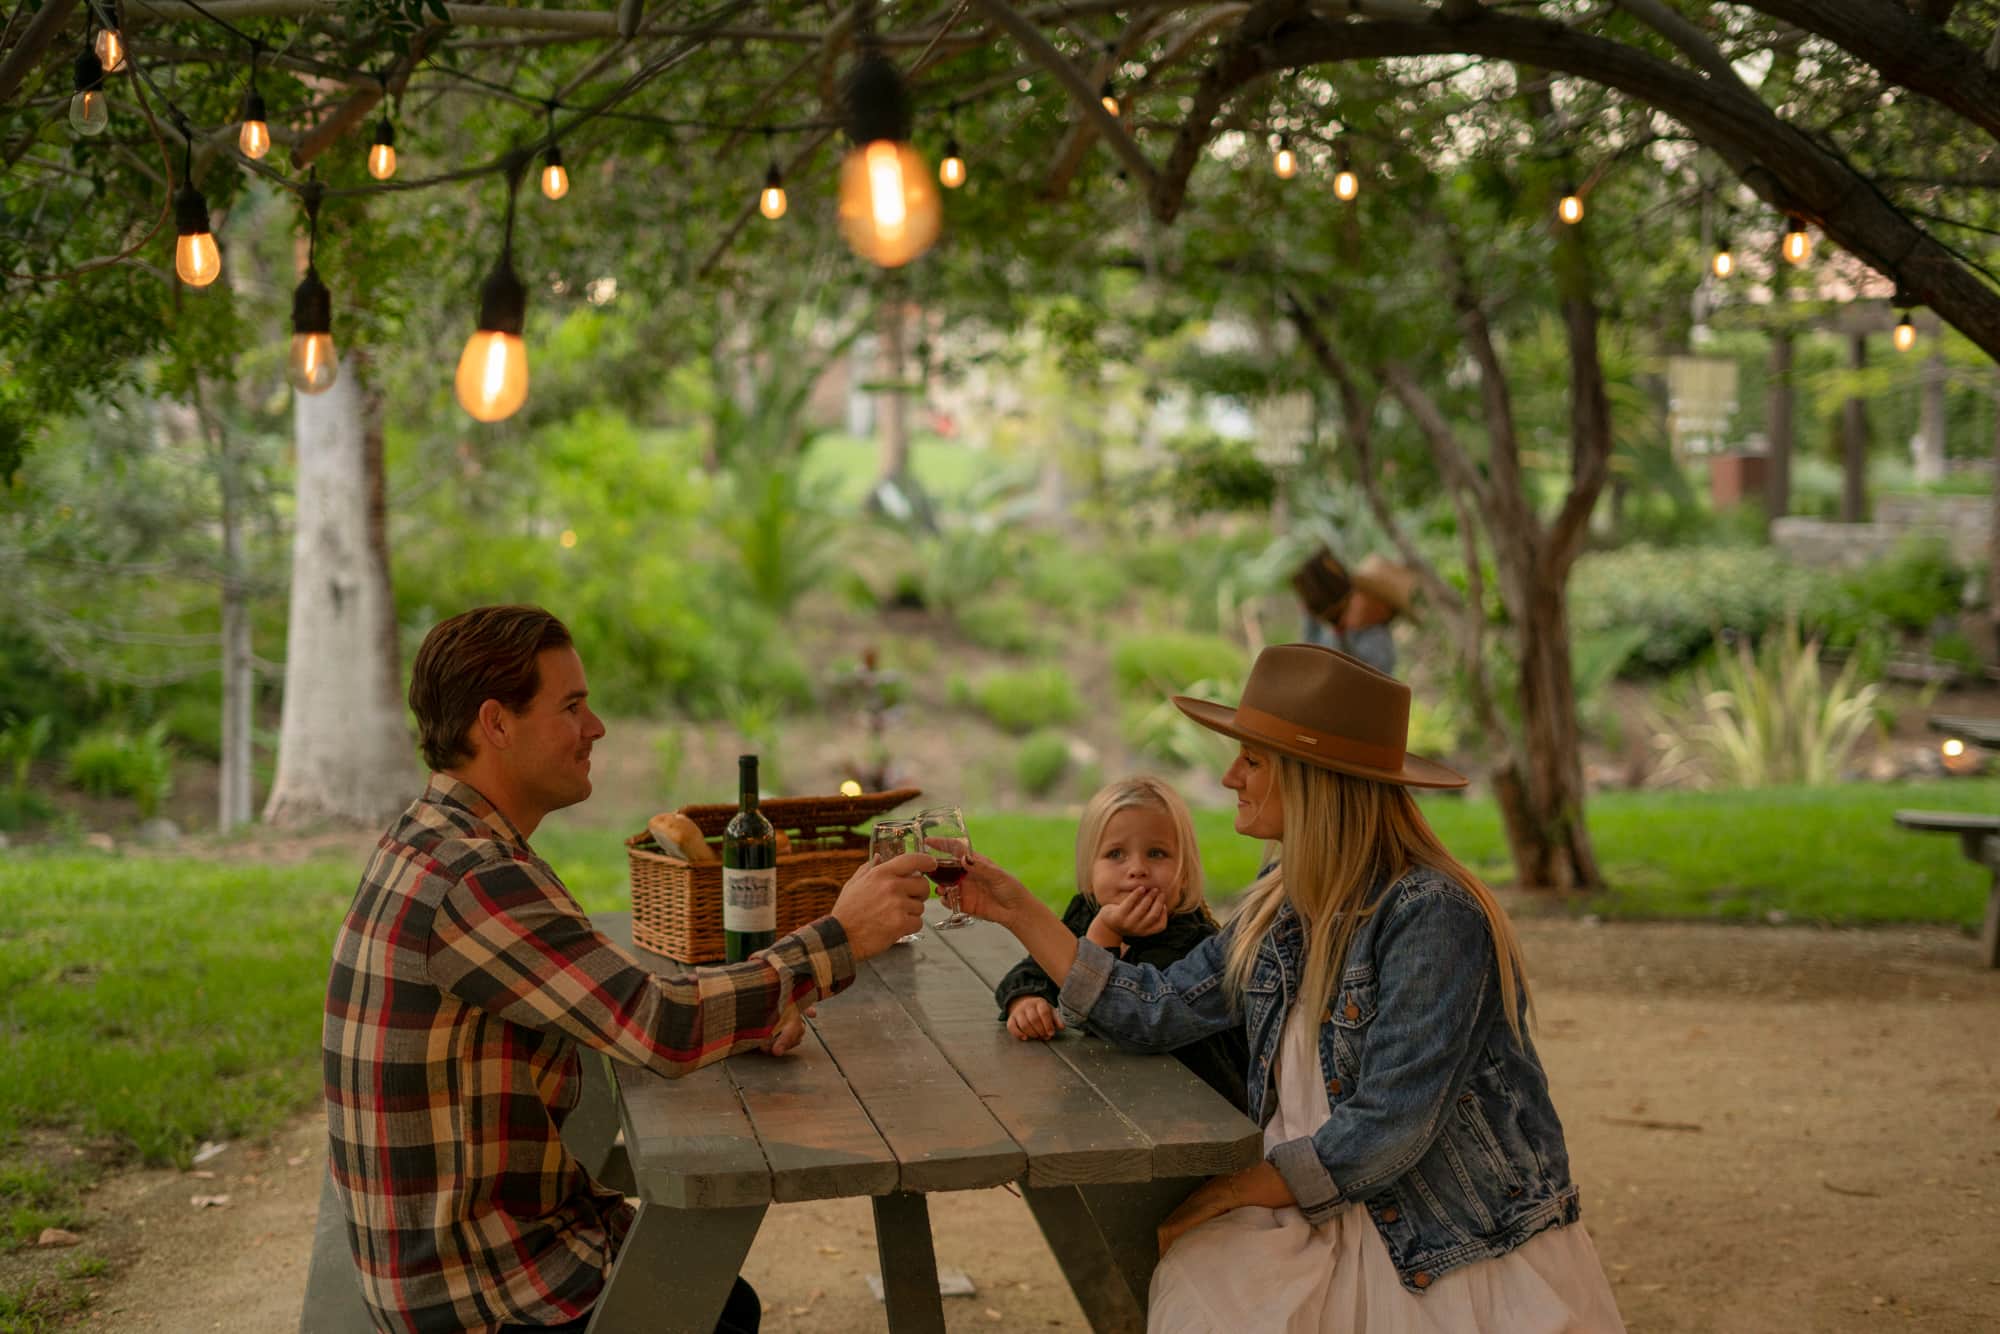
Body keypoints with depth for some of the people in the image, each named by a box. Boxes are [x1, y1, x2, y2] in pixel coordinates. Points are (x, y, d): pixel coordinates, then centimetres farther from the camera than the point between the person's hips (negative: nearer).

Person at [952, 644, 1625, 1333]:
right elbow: (1159, 1011, 5)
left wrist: (1220, 1194, -13)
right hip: (1331, 1227, 5)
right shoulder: (1282, 909, 7)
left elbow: (1384, 1133, -20)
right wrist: (1020, 911, 5)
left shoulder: (1433, 915, -18)